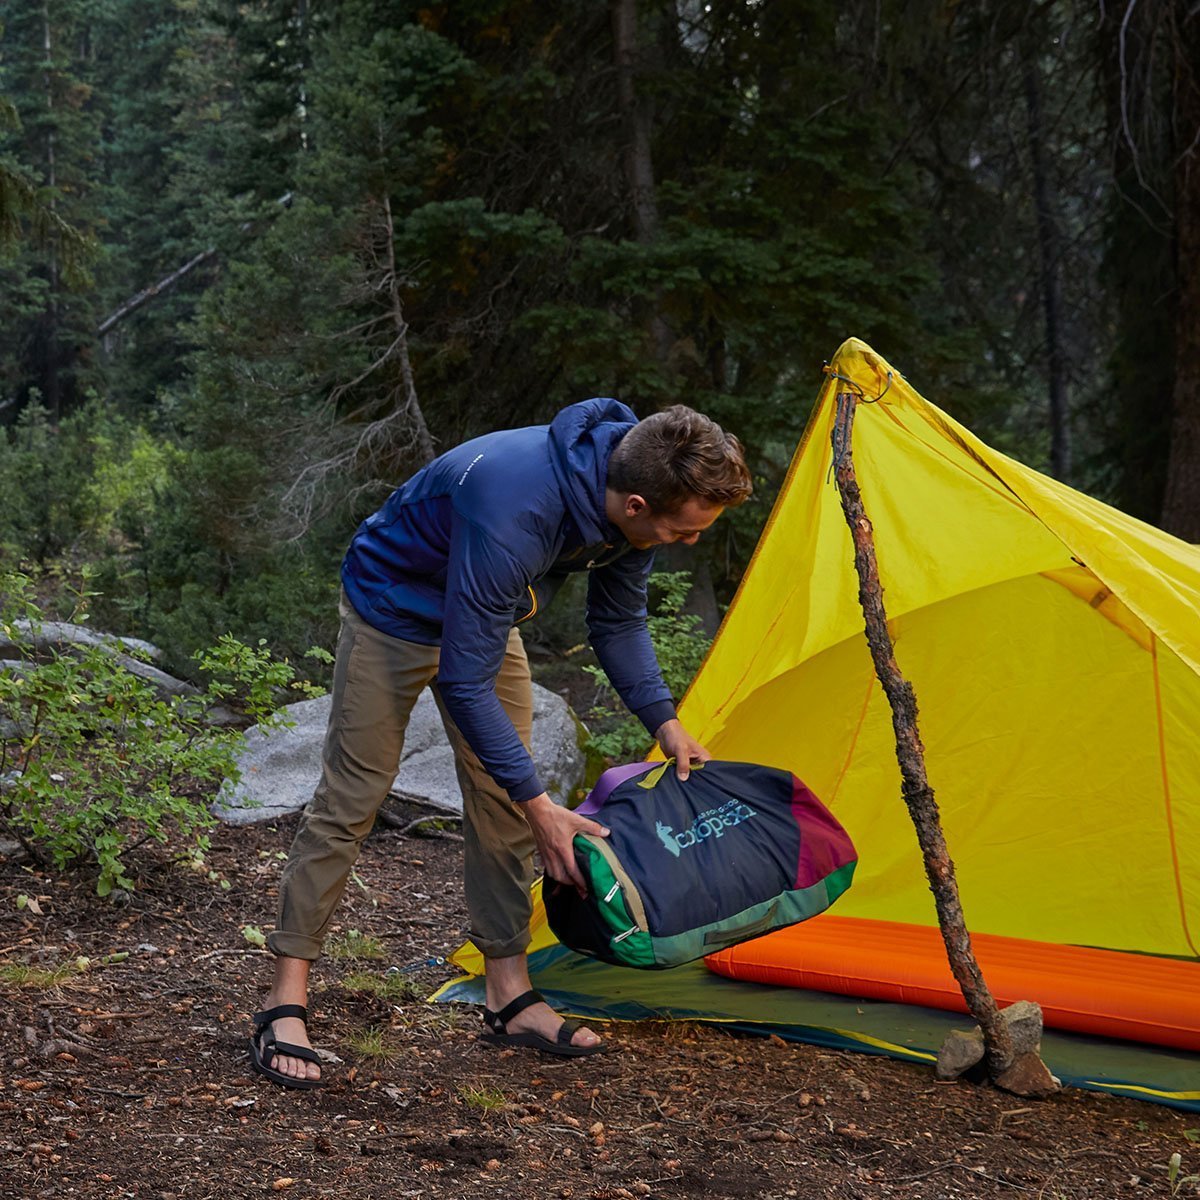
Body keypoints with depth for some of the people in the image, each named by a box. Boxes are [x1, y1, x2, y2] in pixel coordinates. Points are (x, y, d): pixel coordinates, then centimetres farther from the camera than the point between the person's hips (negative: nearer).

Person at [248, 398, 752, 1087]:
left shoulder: (633, 491, -20)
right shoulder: (513, 514, -44)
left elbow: (619, 623, 0)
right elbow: (465, 681, -36)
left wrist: (665, 722, -8)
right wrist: (541, 804, -33)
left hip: (486, 615, 7)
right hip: (396, 609, -7)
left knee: (501, 798, 3)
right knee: (351, 797, -7)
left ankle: (511, 995, 10)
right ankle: (286, 1004, -1)